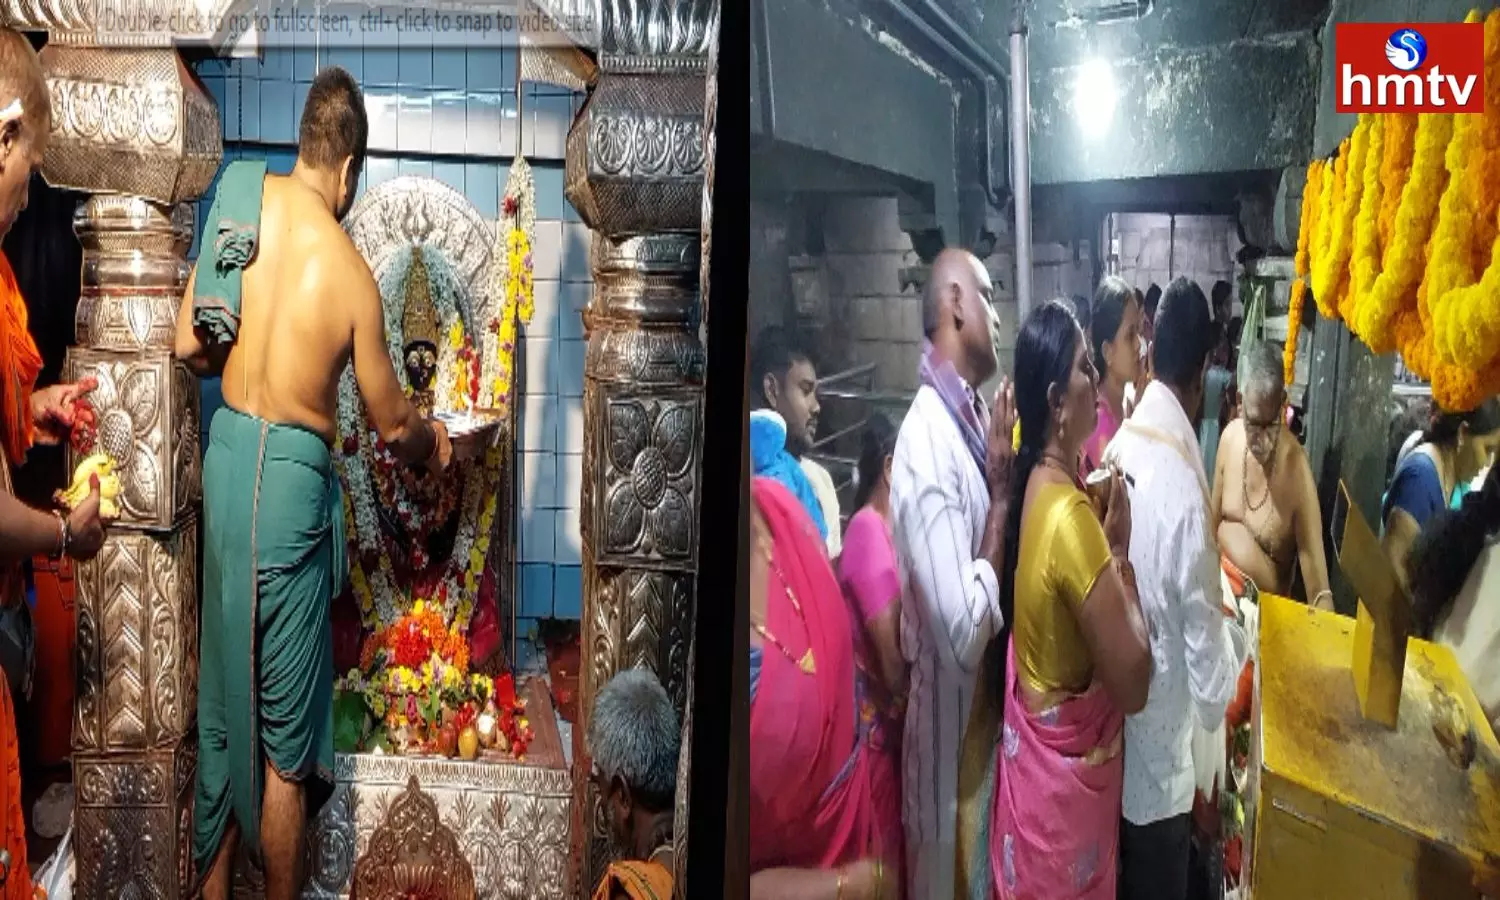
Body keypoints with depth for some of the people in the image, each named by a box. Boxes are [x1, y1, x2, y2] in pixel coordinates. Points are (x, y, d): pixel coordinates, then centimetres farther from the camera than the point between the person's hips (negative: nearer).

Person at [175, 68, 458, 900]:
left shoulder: (244, 200, -2)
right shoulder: (352, 271, -11)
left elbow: (188, 346, 0)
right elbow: (390, 423, 0)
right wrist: (434, 442, 22)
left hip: (224, 455, 5)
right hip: (291, 476, -5)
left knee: (224, 701, 19)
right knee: (285, 738, 8)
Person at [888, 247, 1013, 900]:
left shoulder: (973, 416, 4)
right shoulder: (926, 440, -25)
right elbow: (963, 634, -30)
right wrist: (1003, 493, -22)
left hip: (989, 720, 9)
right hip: (949, 736, -9)